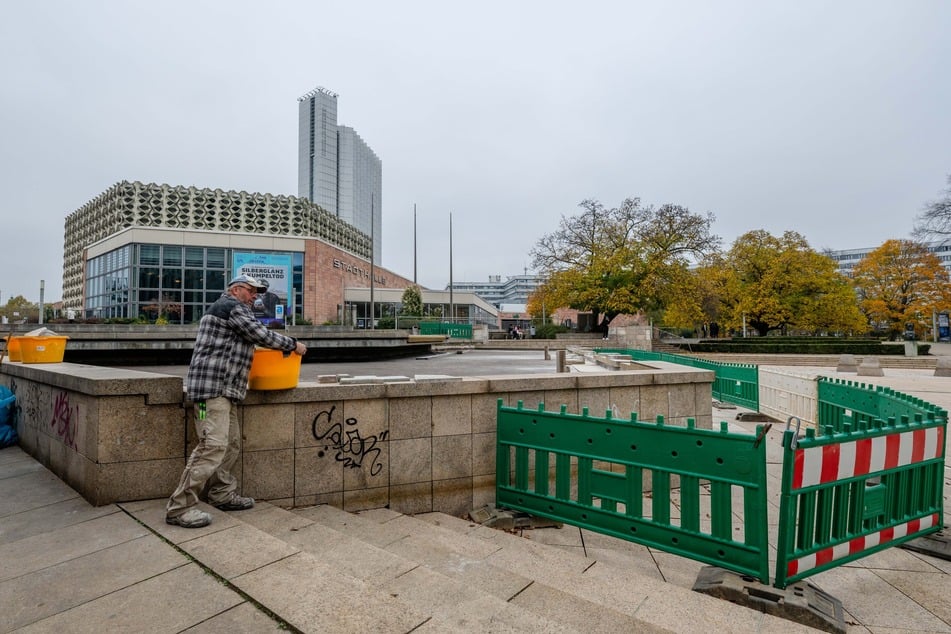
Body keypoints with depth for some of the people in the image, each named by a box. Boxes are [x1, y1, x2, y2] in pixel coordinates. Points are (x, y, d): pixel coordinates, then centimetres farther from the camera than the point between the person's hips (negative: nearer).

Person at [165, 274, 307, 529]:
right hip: (213, 386, -11)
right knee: (213, 446, -13)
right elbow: (262, 335, -10)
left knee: (231, 443, 12)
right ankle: (180, 507, -8)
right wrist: (293, 344, 1)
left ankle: (223, 494, 20)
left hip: (223, 389, 11)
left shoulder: (223, 308, 26)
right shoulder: (233, 307, -6)